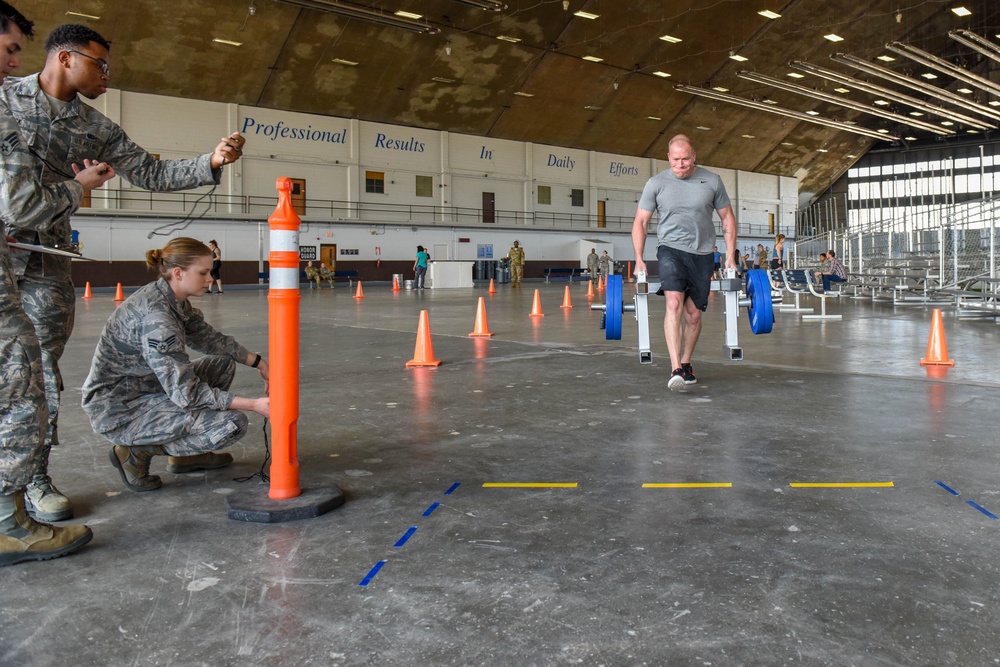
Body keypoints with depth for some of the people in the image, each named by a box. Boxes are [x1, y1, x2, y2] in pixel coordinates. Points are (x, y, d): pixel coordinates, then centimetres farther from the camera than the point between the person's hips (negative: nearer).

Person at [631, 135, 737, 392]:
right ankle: (675, 370, -29)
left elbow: (727, 218, 8)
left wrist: (730, 256, 2)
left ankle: (686, 363, 27)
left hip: (702, 254, 2)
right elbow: (641, 221, 2)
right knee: (674, 303, -22)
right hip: (671, 249, -2)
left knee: (694, 314, 7)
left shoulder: (712, 181, 0)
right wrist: (639, 259, -6)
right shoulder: (656, 183, -2)